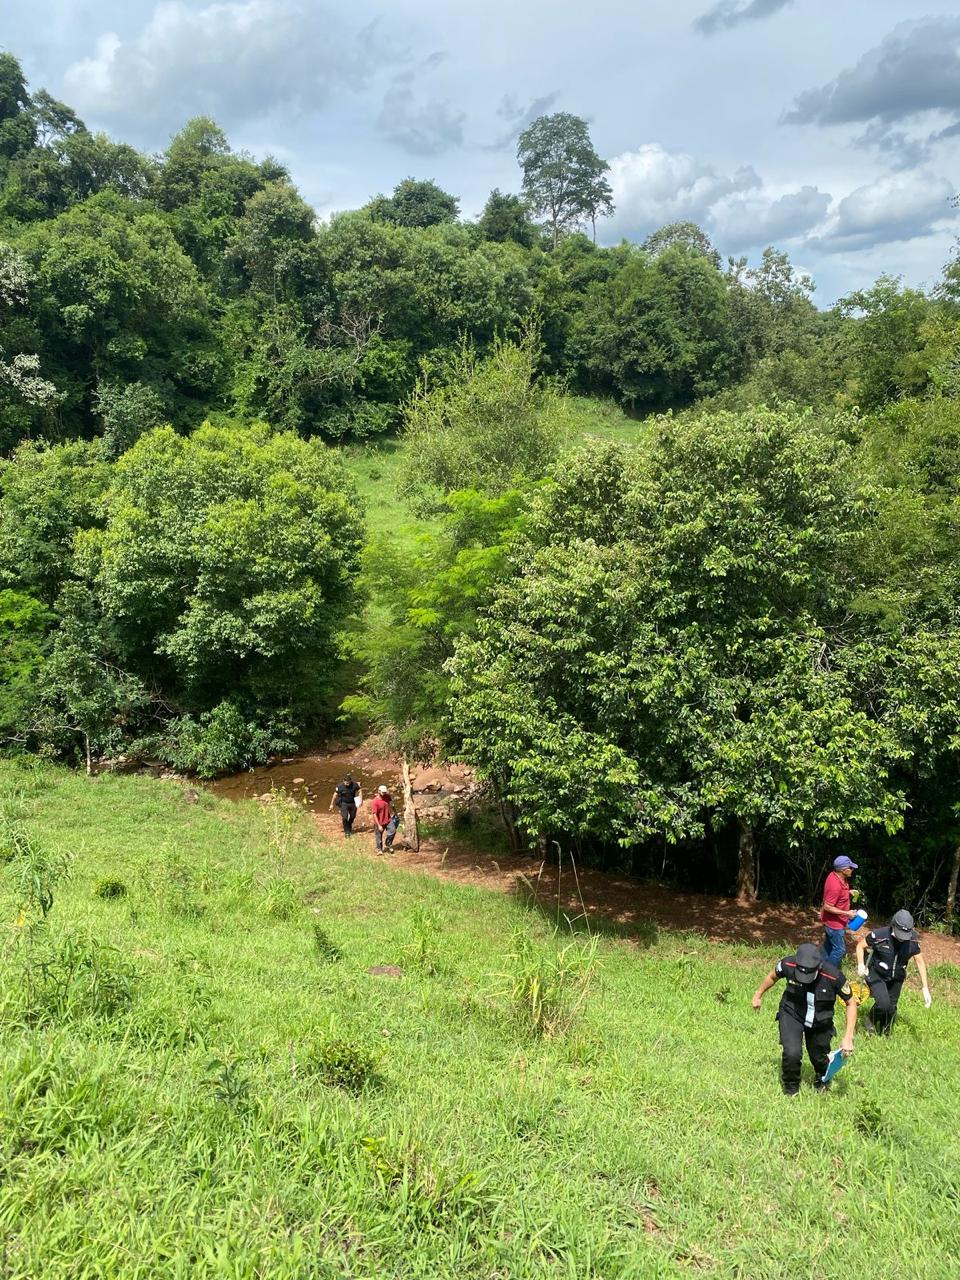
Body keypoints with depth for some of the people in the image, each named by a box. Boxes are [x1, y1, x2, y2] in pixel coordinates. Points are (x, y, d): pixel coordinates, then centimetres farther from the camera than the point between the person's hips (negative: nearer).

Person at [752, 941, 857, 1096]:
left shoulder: (833, 976, -31)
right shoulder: (788, 965, -28)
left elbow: (851, 1003, -14)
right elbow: (773, 976, -3)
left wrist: (848, 1038, -18)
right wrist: (758, 995, 12)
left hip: (820, 1023, 1)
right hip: (792, 1015, -1)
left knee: (819, 1057, 17)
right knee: (792, 1054, -20)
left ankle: (822, 1082, 55)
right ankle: (791, 1089, 12)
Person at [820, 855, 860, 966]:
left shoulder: (835, 875, -6)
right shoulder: (835, 885, -35)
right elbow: (827, 907, -29)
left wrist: (848, 891, 4)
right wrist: (847, 913, -24)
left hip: (830, 920, 10)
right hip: (834, 922, -10)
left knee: (829, 945, 24)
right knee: (840, 949, 3)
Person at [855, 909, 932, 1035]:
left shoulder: (913, 940, -19)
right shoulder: (879, 935, -29)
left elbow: (920, 961, -7)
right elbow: (861, 946, -13)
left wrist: (925, 988, -9)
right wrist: (861, 965, -27)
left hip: (896, 978, 4)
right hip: (876, 974, -4)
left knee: (891, 1008, 13)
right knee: (883, 1003, -21)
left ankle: (885, 1035, 40)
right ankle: (872, 1022, 12)